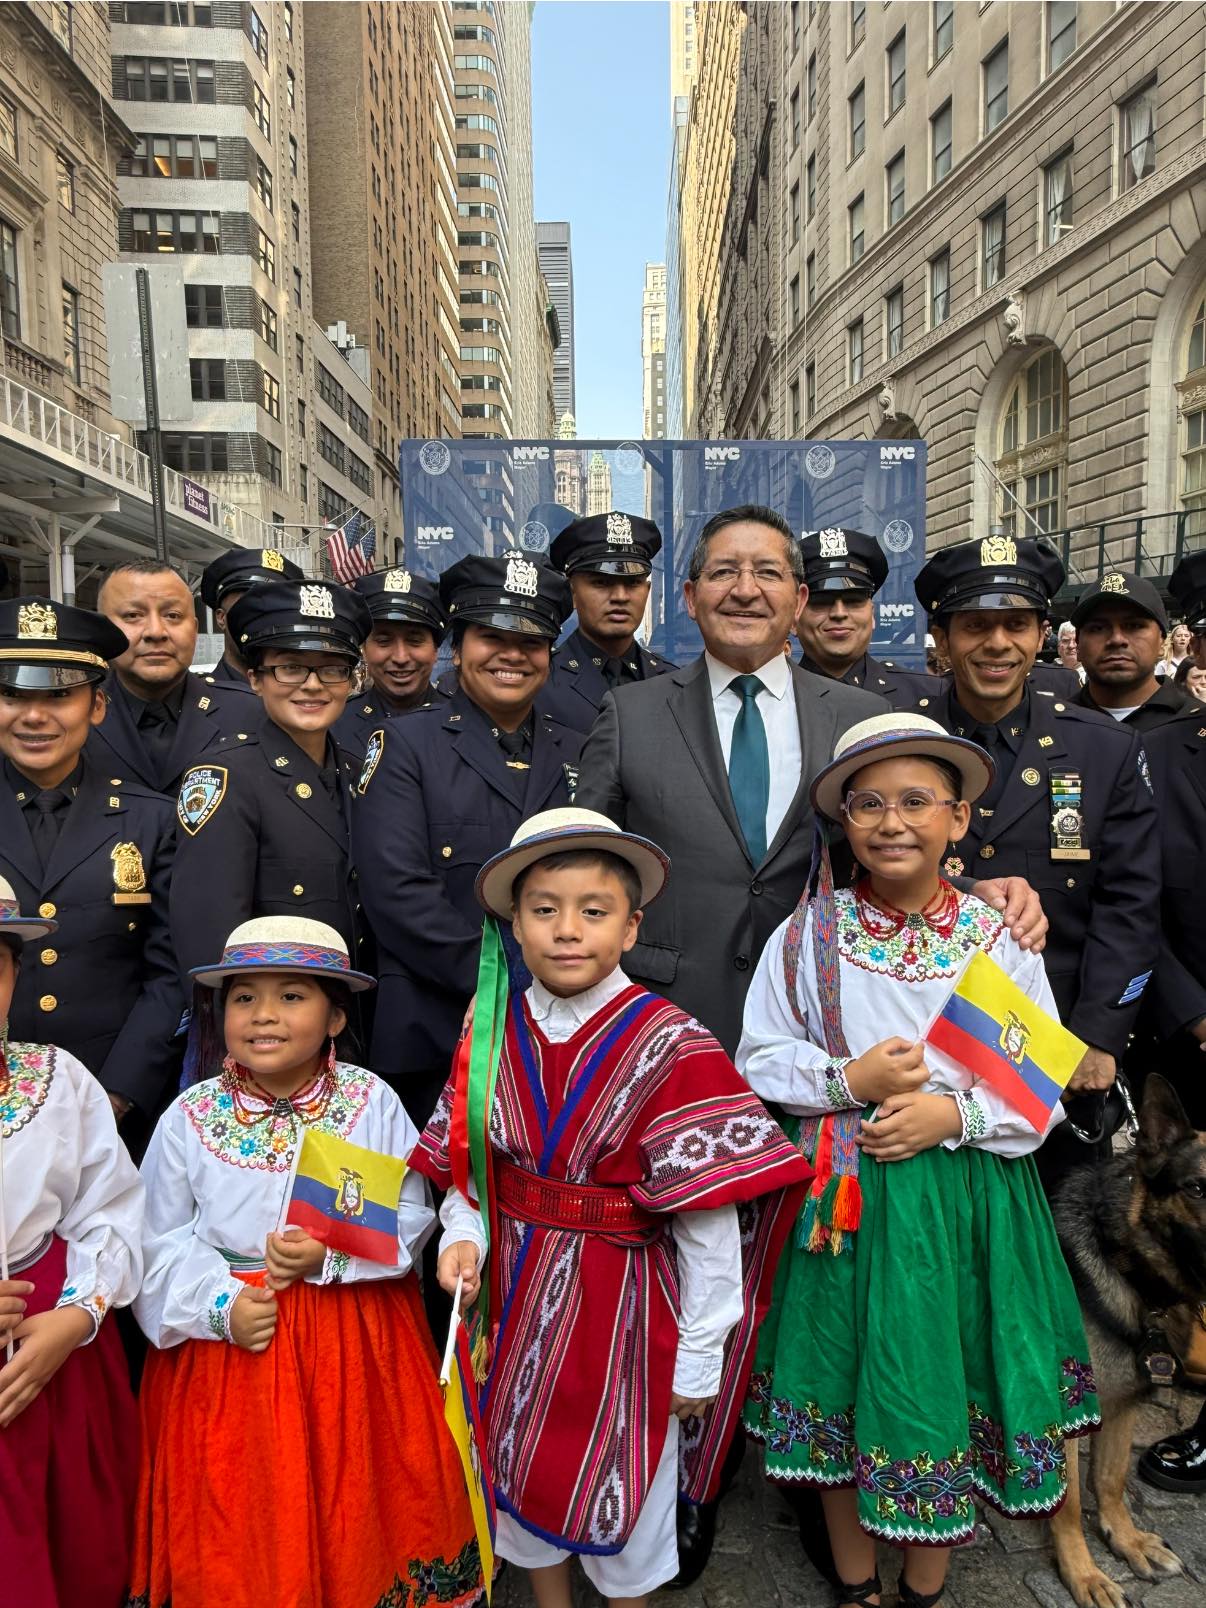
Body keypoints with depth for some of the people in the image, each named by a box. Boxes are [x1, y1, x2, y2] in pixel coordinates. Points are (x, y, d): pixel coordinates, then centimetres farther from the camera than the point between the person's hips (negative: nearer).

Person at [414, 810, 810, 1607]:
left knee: (620, 1474, 17)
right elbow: (467, 1160, 5)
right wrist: (464, 1234, -13)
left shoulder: (670, 1046, -20)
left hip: (621, 1299, -4)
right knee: (524, 1458, 23)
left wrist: (701, 1354, -12)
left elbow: (709, 1219, -16)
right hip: (518, 1291, 4)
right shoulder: (493, 1030, -5)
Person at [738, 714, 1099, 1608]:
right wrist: (848, 1080, -16)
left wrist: (957, 1114, -17)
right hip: (843, 1199, 0)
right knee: (845, 1383, 13)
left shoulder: (1000, 939, -4)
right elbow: (758, 1060, -1)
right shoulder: (810, 931, -6)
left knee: (945, 1386, 13)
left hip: (968, 1203, 1)